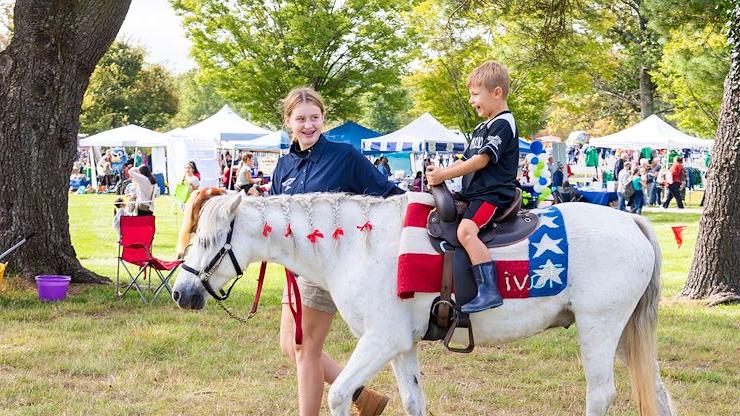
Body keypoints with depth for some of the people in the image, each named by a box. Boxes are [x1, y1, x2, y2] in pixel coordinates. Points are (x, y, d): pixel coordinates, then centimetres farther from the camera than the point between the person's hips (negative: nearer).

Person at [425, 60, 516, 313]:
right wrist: (439, 174, 6)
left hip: (494, 195, -11)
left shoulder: (503, 124, -10)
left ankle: (489, 290, -36)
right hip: (474, 194, 11)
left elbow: (481, 160, -18)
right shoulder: (482, 129, 22)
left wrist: (443, 175, -17)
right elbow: (465, 160, 24)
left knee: (466, 230, -30)